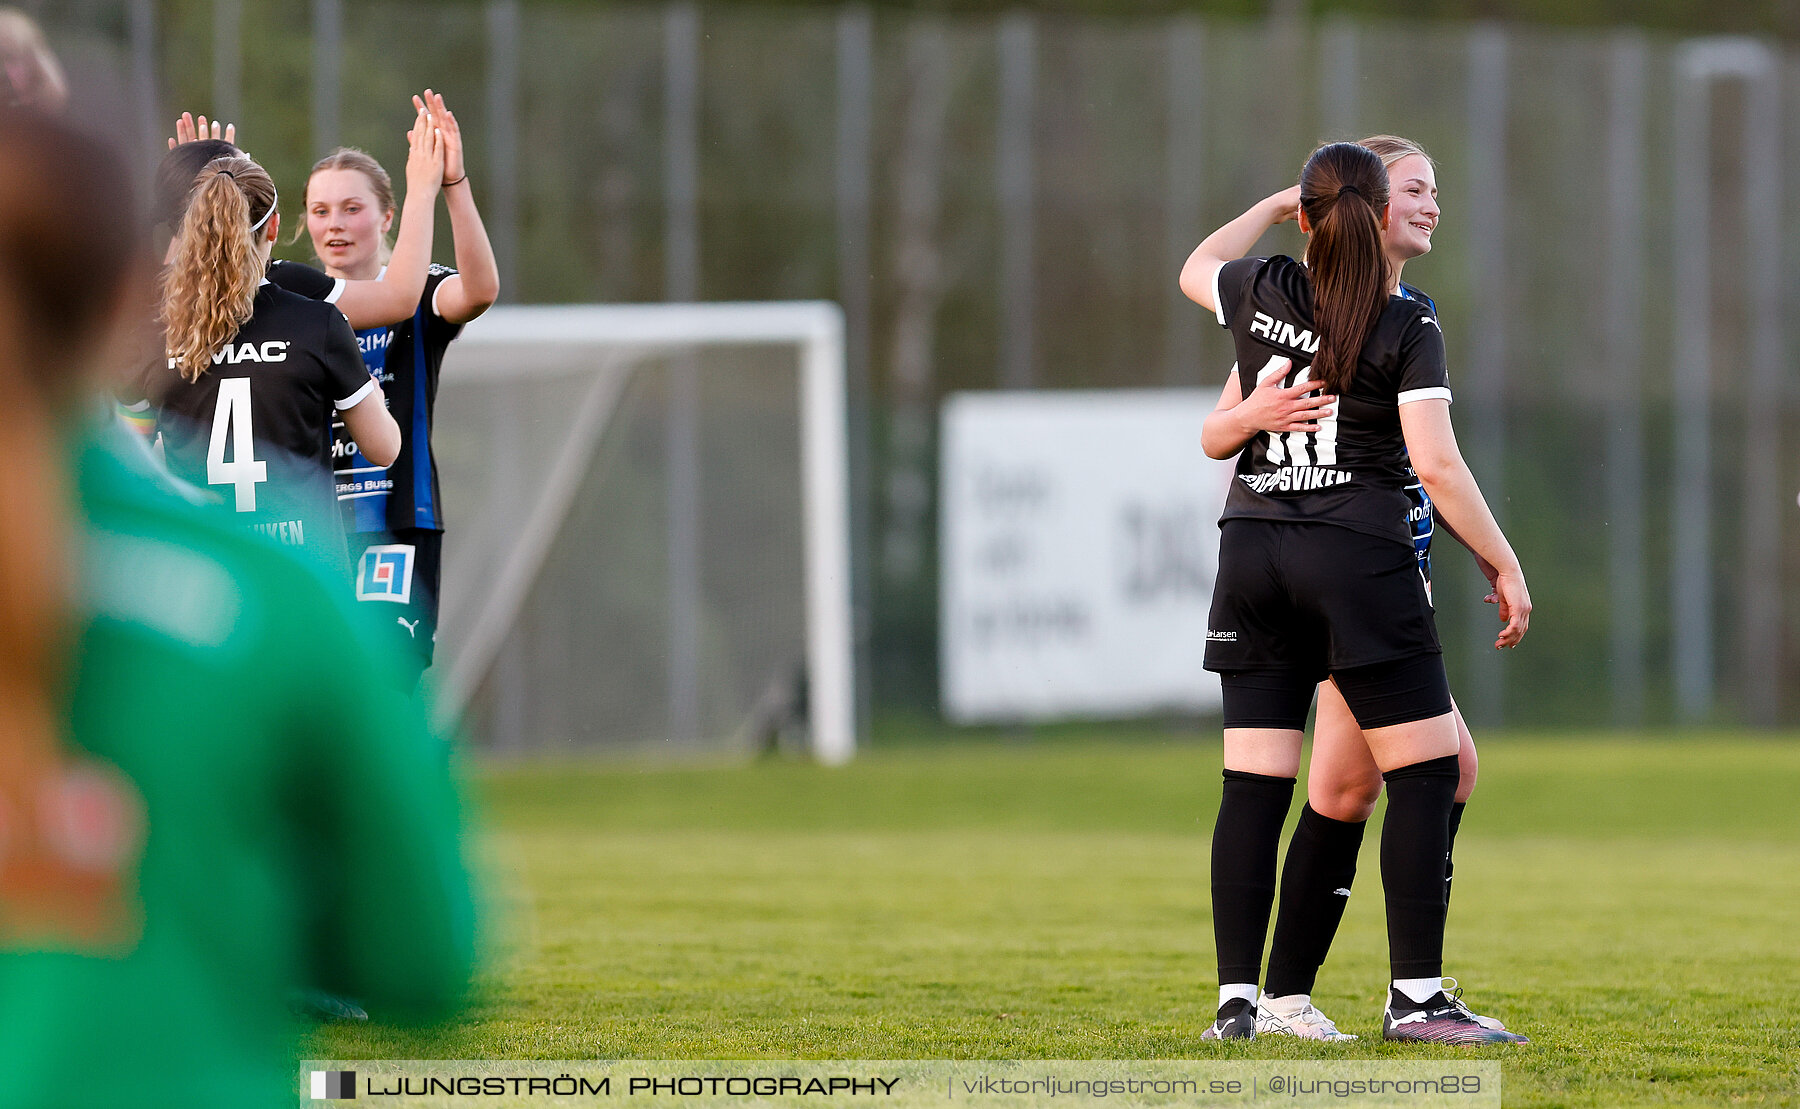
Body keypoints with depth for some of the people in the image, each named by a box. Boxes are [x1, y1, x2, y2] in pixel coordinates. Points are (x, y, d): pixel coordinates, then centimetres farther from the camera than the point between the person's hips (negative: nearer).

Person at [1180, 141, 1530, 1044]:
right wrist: (1504, 565, -3)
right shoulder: (1407, 329, -6)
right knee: (1427, 767, 1)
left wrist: (1274, 205, 42)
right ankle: (1415, 996, -5)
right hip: (1359, 556, -5)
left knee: (1253, 784, 4)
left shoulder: (1261, 296, 6)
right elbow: (1437, 465, -11)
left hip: (1254, 554, 5)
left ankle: (1237, 1000, 2)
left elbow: (1196, 269, 30)